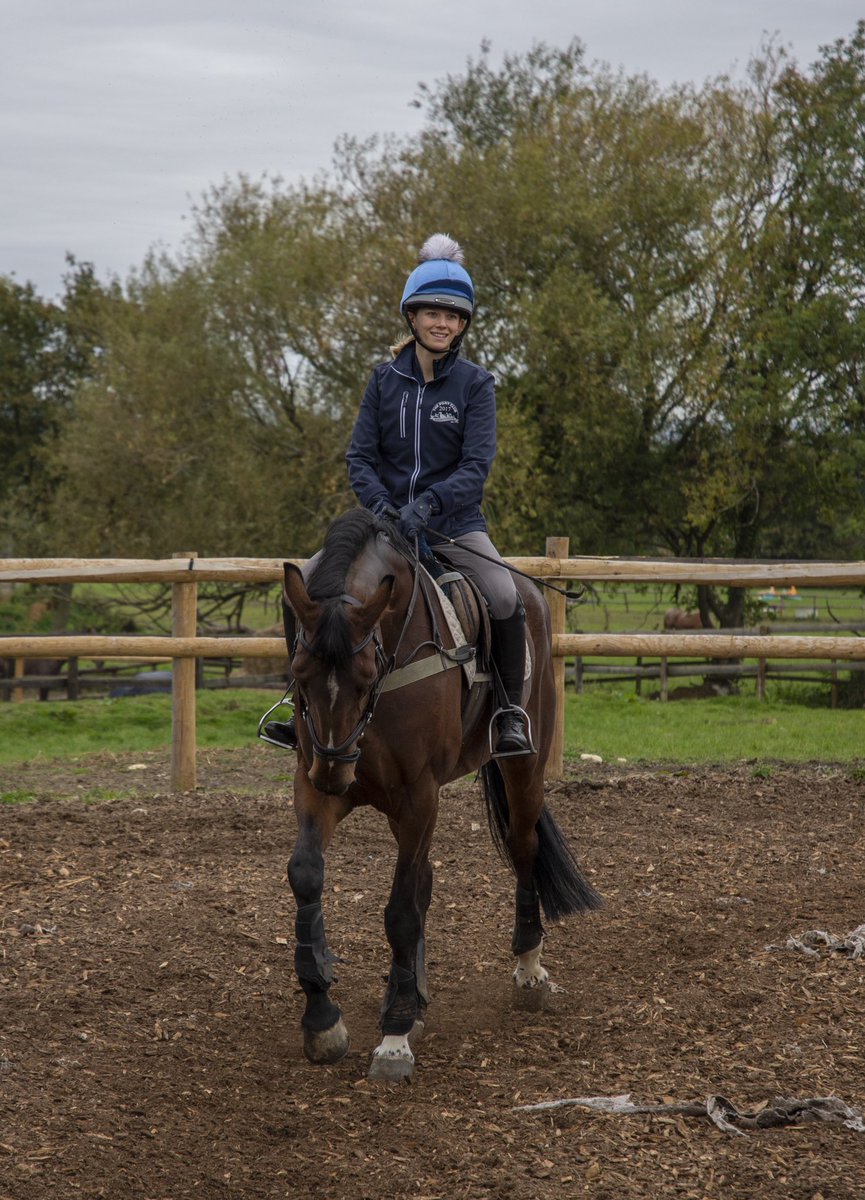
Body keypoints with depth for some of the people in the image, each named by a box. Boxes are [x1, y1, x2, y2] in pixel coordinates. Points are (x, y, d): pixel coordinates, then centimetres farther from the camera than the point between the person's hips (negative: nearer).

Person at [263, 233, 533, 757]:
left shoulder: (475, 384, -3)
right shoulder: (385, 379, 4)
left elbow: (477, 465, -12)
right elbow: (360, 456, 2)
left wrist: (427, 503, -28)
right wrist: (381, 504, -18)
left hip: (455, 524, -2)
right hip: (389, 520, 3)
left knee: (507, 600, -25)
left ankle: (512, 712, -6)